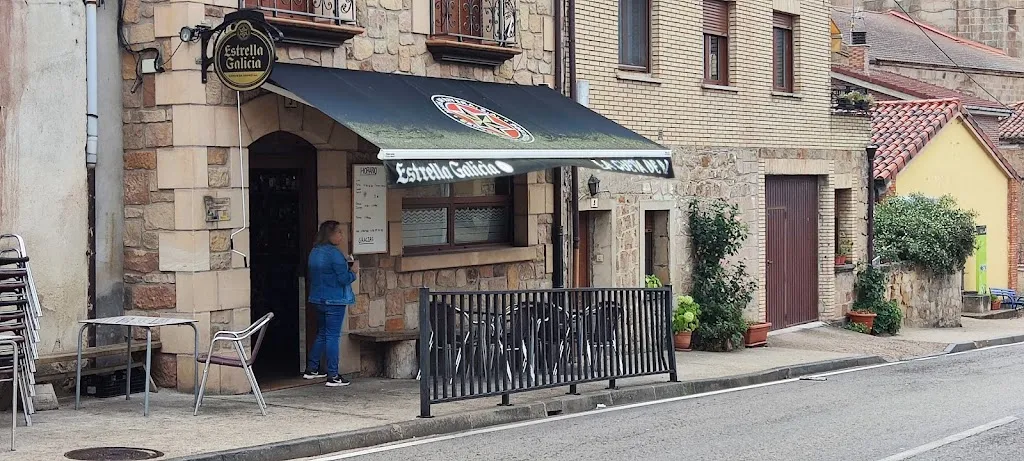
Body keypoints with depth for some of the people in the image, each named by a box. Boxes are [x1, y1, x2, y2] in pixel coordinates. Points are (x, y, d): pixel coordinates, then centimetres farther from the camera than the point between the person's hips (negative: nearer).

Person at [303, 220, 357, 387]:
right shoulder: (334, 253, -17)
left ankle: (311, 369, 25)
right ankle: (333, 376, -2)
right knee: (333, 336, -4)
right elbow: (344, 278, -20)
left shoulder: (314, 252, 9)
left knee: (321, 334, 19)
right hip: (334, 300, -8)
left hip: (318, 299, 8)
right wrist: (352, 273, 2)